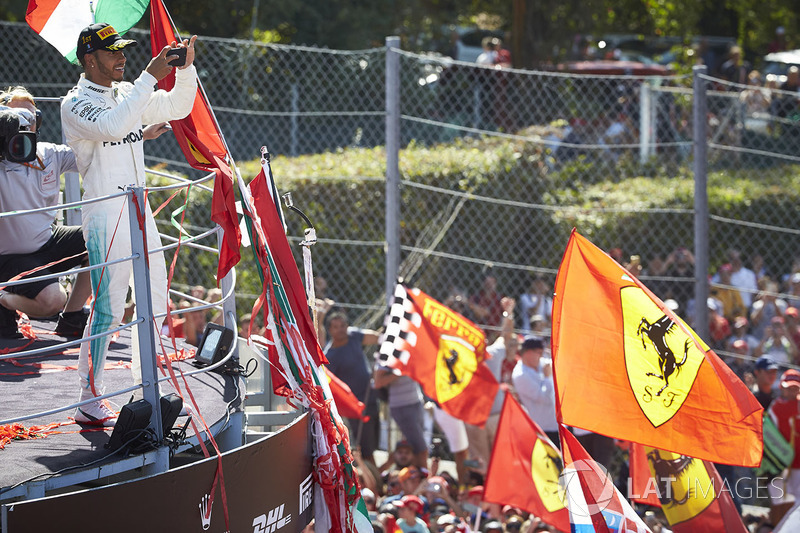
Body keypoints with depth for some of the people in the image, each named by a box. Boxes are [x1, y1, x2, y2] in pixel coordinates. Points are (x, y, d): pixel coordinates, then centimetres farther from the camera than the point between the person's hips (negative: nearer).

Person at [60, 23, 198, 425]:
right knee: (108, 308, -11)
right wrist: (149, 77, -28)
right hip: (104, 215, -8)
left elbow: (177, 108, 15)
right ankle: (89, 402, -6)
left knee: (154, 302, 11)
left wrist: (186, 68, -2)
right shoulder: (75, 104, -10)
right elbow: (113, 127, -28)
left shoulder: (128, 95, 13)